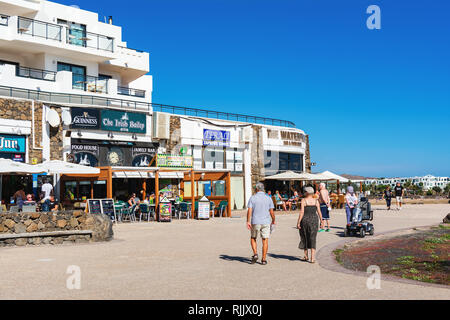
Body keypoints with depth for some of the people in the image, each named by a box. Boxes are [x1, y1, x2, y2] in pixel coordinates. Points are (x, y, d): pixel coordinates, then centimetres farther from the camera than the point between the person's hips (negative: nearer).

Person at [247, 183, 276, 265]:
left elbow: (249, 211, -9)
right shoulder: (268, 199, 2)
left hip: (255, 222, 0)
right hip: (266, 222, 1)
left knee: (253, 238, 17)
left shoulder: (252, 198, -1)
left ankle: (255, 254, 0)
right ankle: (264, 259, 4)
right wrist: (273, 221, 15)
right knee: (265, 241, 5)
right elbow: (271, 212, 1)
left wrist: (248, 221, -8)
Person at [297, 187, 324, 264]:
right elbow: (319, 212, 0)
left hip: (305, 220, -2)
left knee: (304, 238, 15)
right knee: (313, 239, 2)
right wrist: (321, 221, 9)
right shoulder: (316, 201, 1)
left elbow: (302, 212, -13)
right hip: (314, 220, 2)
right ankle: (312, 258, -7)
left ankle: (306, 256, 24)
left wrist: (298, 222, -10)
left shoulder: (304, 200, -7)